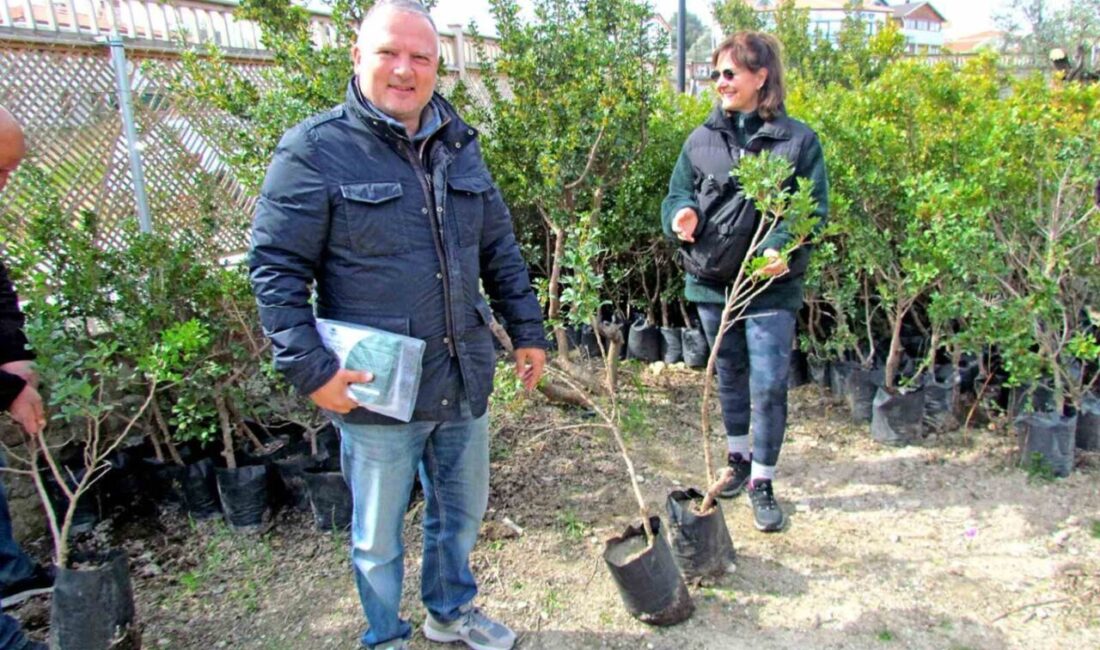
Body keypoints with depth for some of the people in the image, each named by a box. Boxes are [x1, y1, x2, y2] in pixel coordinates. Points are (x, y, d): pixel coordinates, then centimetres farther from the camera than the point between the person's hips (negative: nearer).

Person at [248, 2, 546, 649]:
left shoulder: (459, 145, 7)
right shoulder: (315, 150, -11)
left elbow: (501, 250, 14)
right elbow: (276, 269, -11)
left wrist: (528, 329, 13)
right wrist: (311, 369, -18)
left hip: (466, 381, 6)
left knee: (463, 512, 23)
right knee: (378, 535, 14)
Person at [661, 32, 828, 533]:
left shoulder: (797, 140, -6)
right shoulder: (702, 140, 5)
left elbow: (815, 208, -7)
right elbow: (677, 193, 10)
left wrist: (781, 247, -25)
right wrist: (682, 213, -15)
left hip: (770, 286, -4)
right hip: (711, 282, 4)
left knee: (769, 387, 0)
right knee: (730, 377, 19)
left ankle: (762, 481, 17)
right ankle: (739, 458, 39)